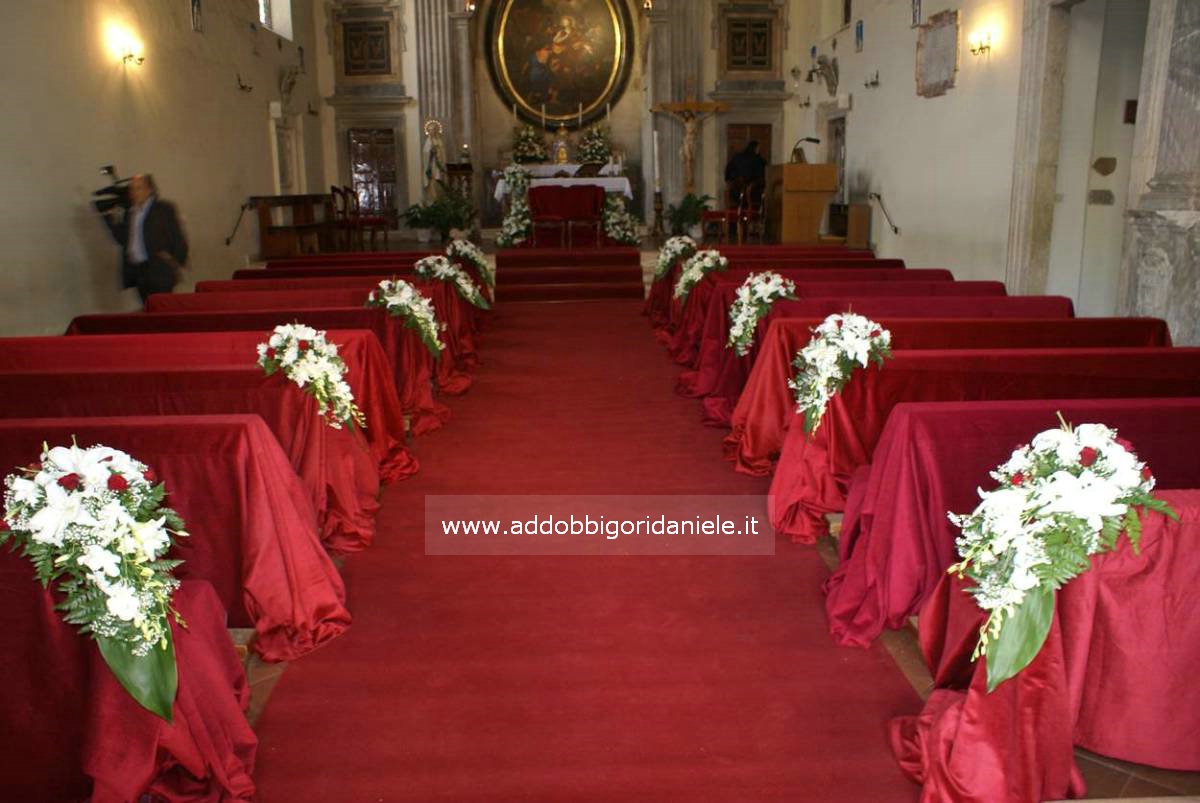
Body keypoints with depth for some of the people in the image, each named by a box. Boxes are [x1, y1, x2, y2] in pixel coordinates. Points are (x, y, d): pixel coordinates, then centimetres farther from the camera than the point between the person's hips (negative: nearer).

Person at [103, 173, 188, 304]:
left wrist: (177, 262, -10)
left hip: (158, 272, -6)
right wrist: (109, 216, 9)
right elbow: (122, 238, 15)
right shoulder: (130, 211, 16)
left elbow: (178, 239, -4)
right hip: (136, 271, 6)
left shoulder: (164, 208, -2)